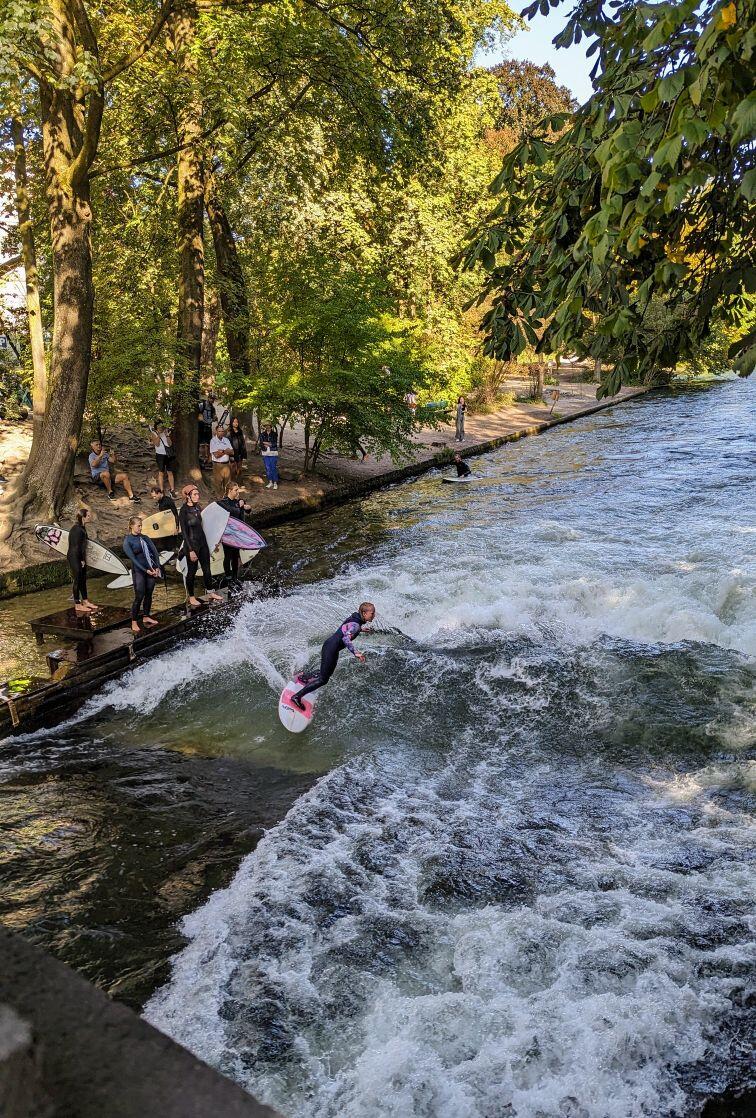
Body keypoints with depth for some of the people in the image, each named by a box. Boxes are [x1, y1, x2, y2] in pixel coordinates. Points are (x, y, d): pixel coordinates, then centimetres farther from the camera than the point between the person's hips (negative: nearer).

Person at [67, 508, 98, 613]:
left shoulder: (82, 528, 9)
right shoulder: (77, 529, -19)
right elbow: (76, 546, -20)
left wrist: (83, 559, 10)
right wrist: (81, 560, -15)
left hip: (80, 558, 9)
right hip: (74, 557, -9)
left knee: (83, 579, 16)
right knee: (77, 580, -1)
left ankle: (85, 601, 27)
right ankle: (77, 605, 7)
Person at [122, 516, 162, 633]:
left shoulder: (145, 538, 10)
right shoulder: (127, 541, -5)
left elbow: (155, 552, 5)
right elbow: (133, 558, -12)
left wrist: (157, 567, -7)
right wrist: (146, 570, -16)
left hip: (152, 570, 5)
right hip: (139, 571, -5)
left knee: (149, 594, 11)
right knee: (139, 596, -6)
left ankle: (146, 617, 25)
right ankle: (134, 622, 2)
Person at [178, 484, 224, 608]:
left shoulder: (198, 507, 5)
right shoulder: (184, 511, -16)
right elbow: (184, 532, -16)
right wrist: (191, 550, -19)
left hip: (202, 541, 7)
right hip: (192, 543, -7)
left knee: (207, 569, 14)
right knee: (192, 571, 5)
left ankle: (210, 593, 27)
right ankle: (191, 597, 19)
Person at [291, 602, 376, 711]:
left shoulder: (354, 618, 5)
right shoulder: (356, 624, -22)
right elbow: (346, 638, -37)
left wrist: (360, 630, 29)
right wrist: (355, 653, -40)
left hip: (331, 647, 10)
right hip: (331, 648, -10)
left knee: (328, 672, 28)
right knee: (323, 680, -4)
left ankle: (303, 677, 41)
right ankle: (297, 696, -2)